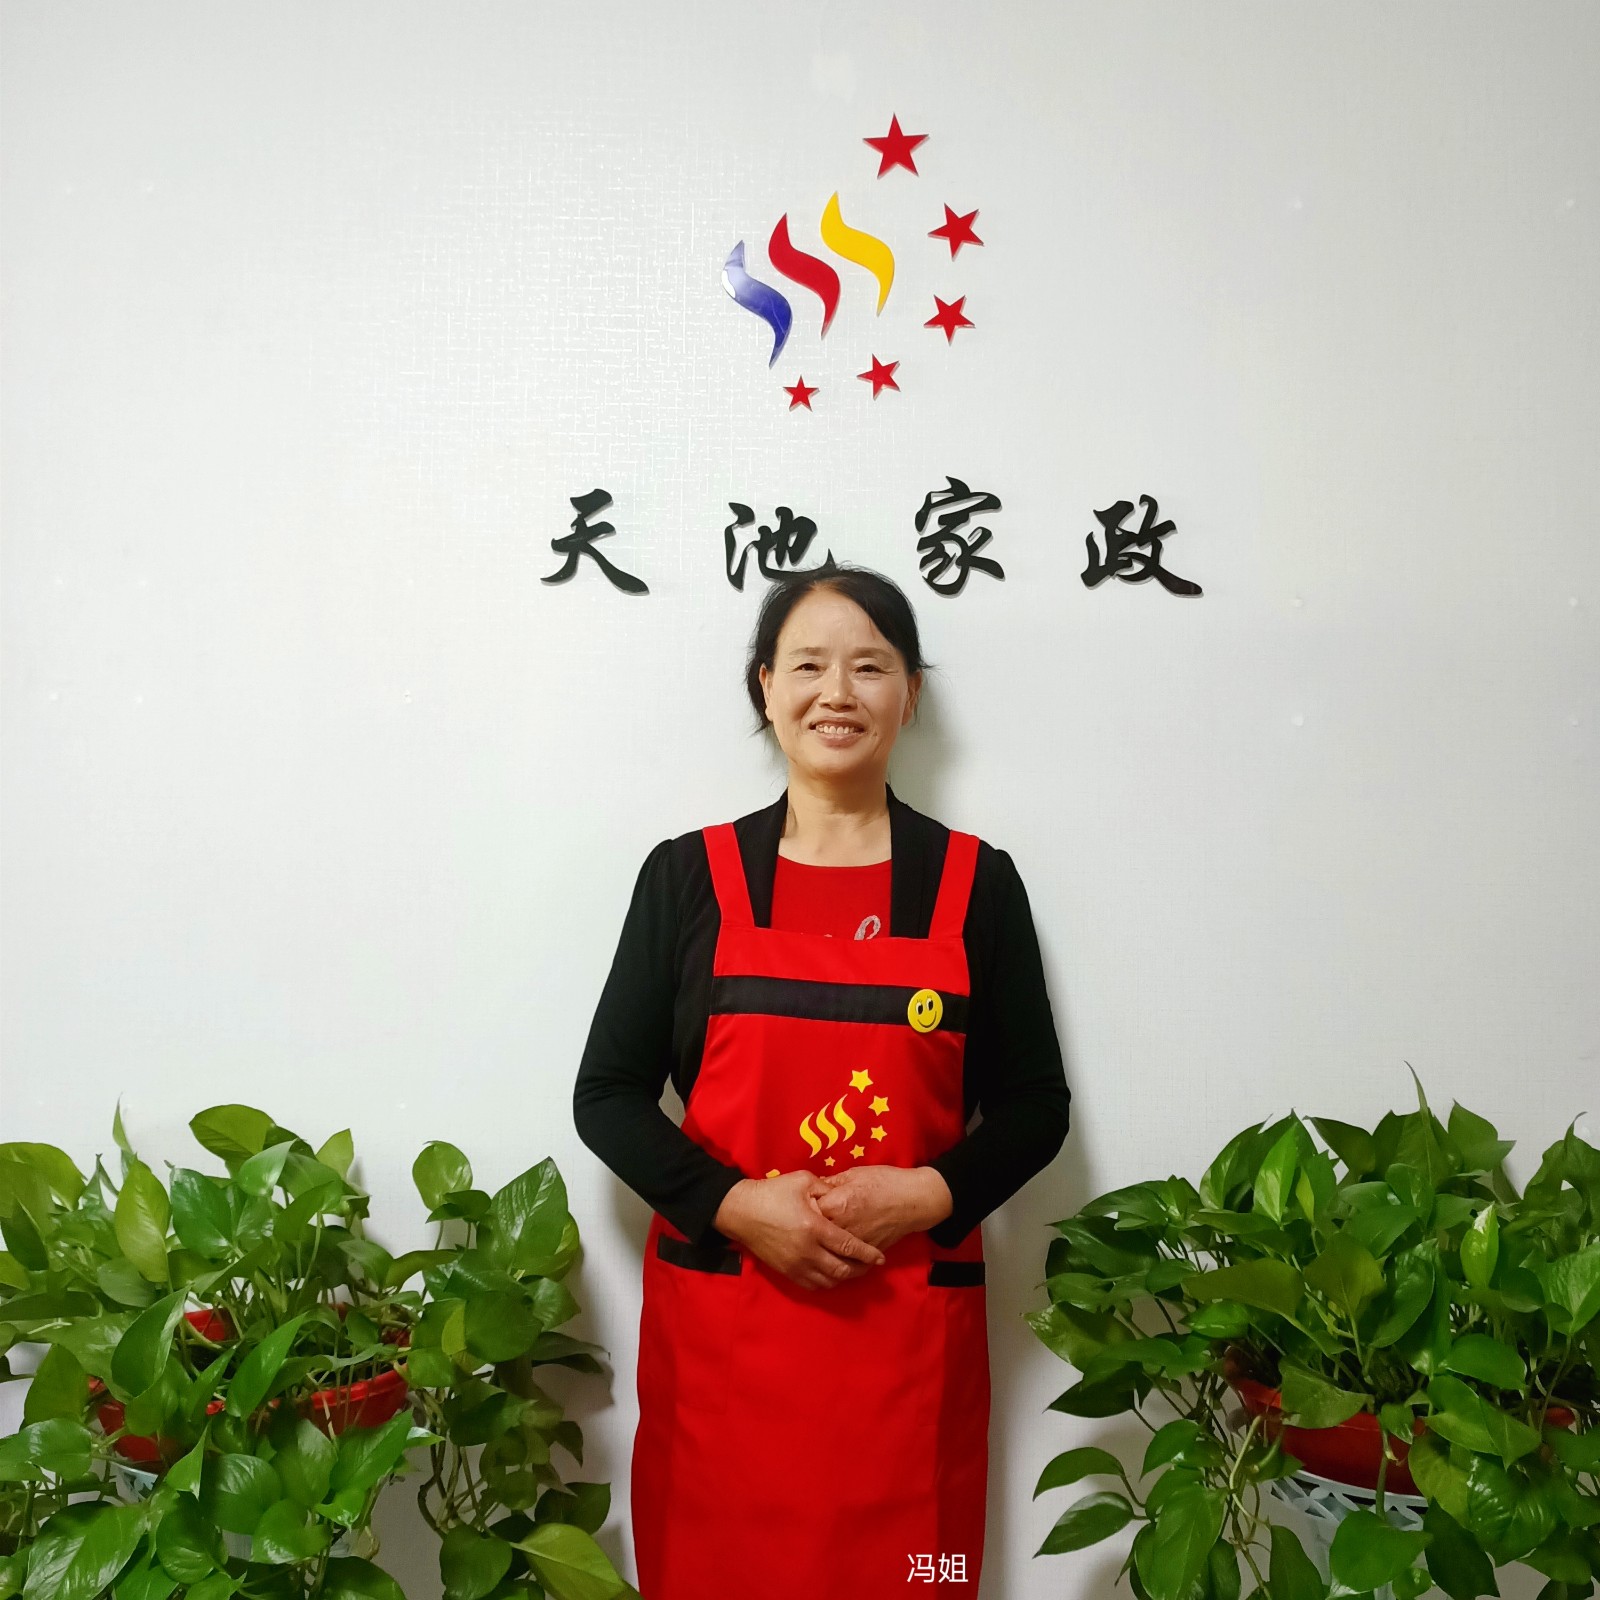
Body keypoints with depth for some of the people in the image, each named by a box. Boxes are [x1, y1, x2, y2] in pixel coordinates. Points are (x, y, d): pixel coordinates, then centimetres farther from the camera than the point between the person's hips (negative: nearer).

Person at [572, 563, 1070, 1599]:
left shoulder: (977, 881, 3)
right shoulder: (689, 875, 2)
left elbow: (1034, 1104, 6)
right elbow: (608, 1095, 3)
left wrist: (929, 1194, -11)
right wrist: (736, 1204, -12)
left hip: (910, 1330, 0)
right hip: (718, 1328, 0)